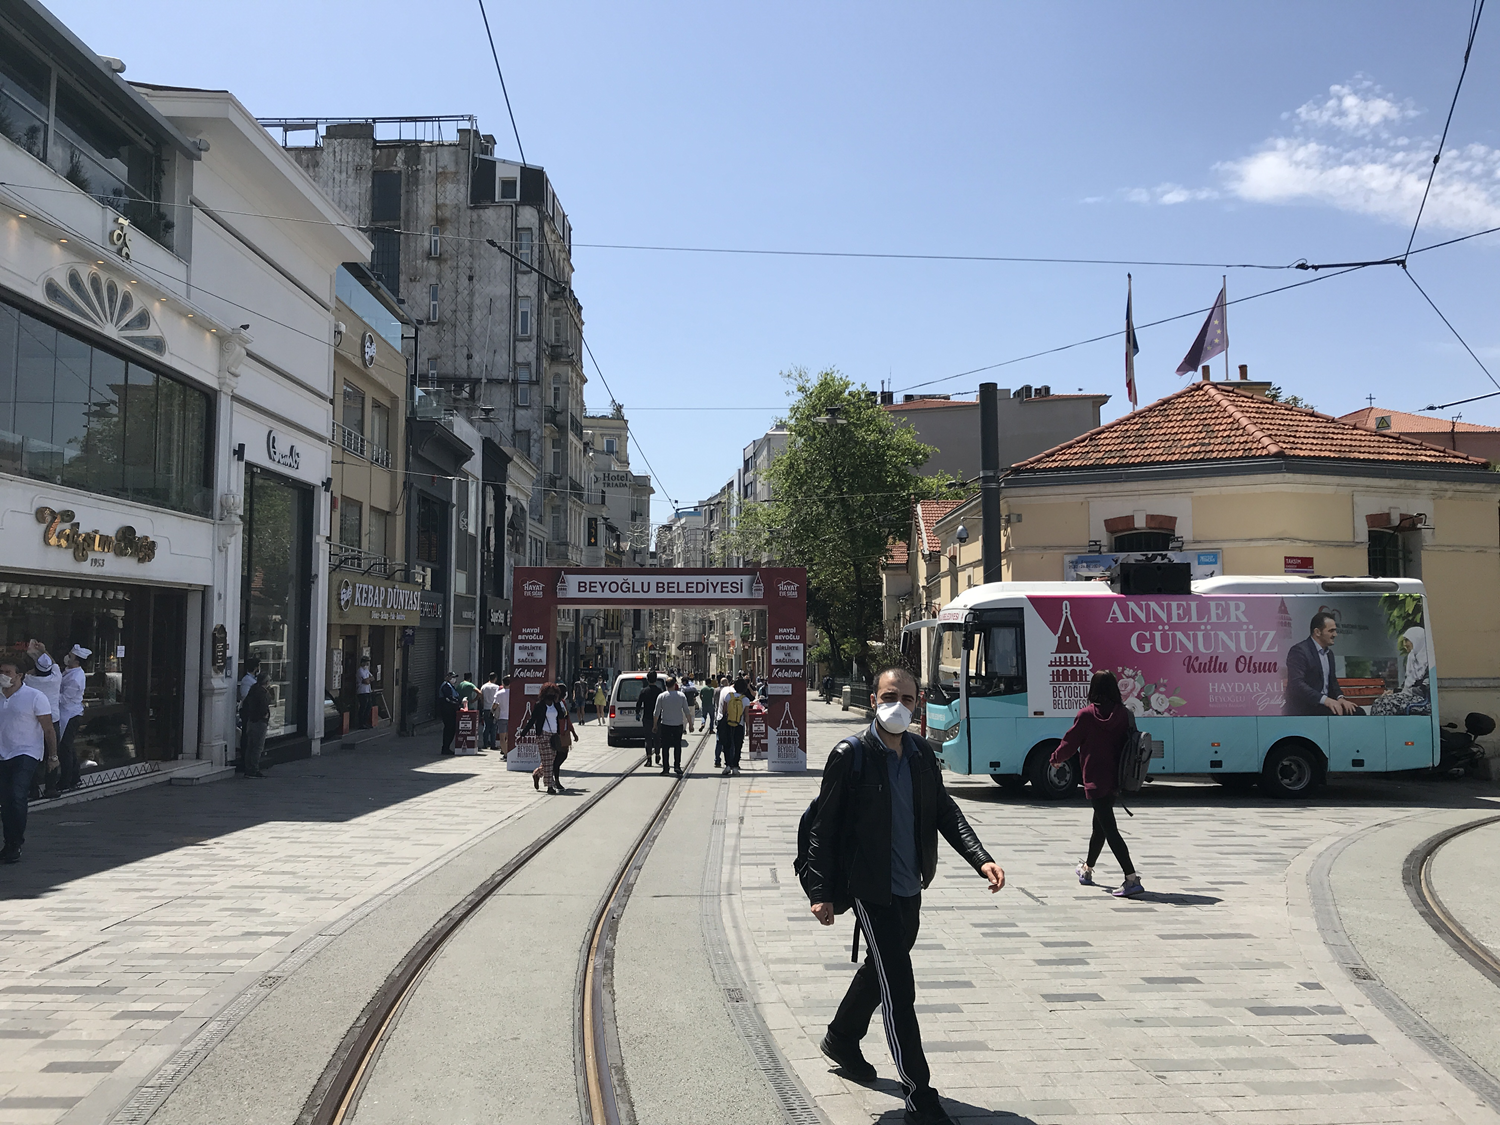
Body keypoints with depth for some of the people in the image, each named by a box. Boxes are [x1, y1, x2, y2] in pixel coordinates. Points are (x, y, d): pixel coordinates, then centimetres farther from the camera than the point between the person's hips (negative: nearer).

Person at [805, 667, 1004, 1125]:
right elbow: (823, 827, -11)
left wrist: (981, 859, -8)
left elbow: (945, 811, 7)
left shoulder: (922, 752, 4)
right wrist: (821, 893, -13)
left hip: (910, 887, 7)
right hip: (871, 889, -7)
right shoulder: (850, 756, -14)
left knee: (880, 970, 23)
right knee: (898, 989, -6)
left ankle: (841, 1039, 48)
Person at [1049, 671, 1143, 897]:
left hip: (1096, 780, -6)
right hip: (1116, 778, 6)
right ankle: (1087, 870, 39)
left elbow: (1070, 742, -3)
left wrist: (1056, 758, 16)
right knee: (1100, 825, 21)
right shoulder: (1124, 713, -2)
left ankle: (1132, 878, -18)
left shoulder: (1087, 715, -13)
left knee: (1109, 829, -8)